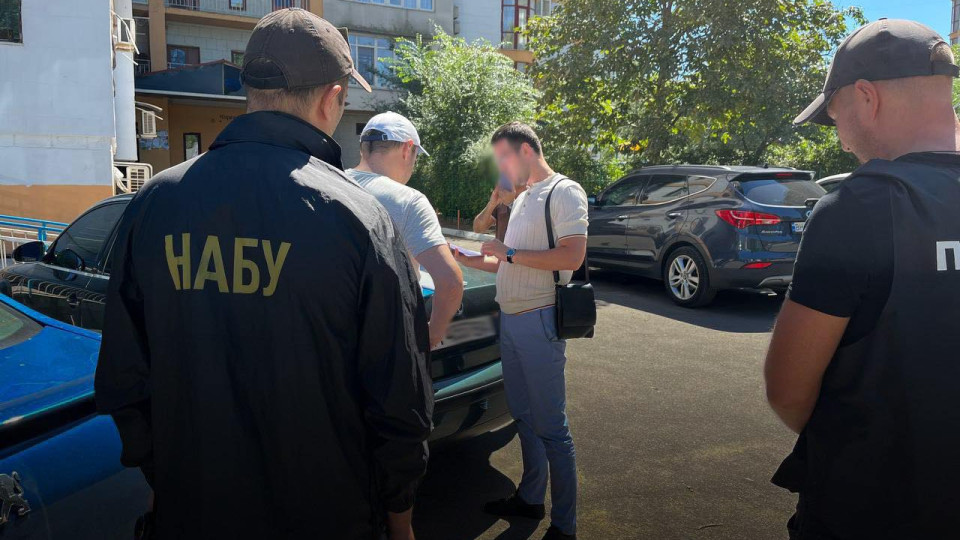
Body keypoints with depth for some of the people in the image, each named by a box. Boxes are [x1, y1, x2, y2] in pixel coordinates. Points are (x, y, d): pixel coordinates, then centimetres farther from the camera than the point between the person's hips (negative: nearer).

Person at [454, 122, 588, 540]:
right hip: (510, 319, 9)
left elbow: (572, 256, -20)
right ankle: (530, 498, 32)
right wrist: (473, 260, 11)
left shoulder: (564, 192, -8)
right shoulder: (523, 200, 19)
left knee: (550, 426, -3)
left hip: (539, 321, -9)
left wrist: (509, 253, -15)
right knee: (524, 416, 17)